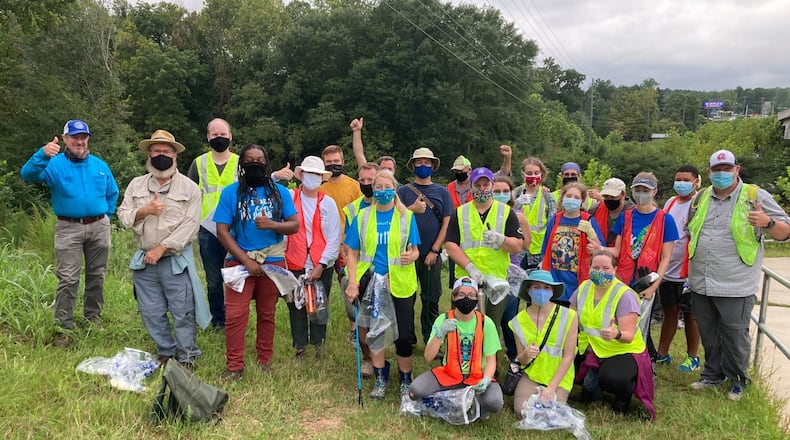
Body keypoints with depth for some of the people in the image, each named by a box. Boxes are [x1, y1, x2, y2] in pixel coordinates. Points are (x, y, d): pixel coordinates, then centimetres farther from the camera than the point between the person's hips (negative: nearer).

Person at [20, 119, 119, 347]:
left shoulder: (100, 165, 10)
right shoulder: (55, 164, -1)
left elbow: (112, 193, 20)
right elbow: (28, 174, -21)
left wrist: (106, 217, 8)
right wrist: (42, 155, -38)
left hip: (99, 227, 3)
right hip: (68, 228, -3)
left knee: (96, 275, 12)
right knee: (68, 280, -5)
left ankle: (94, 317, 26)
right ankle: (63, 328, 2)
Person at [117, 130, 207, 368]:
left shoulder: (189, 187, -2)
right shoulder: (136, 184, 11)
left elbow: (190, 225, -10)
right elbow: (123, 215, 6)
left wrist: (162, 247, -16)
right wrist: (144, 211, -15)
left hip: (176, 260, -4)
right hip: (144, 260, 4)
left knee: (183, 312, -1)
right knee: (151, 312, 11)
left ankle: (186, 357, 13)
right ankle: (165, 351, 27)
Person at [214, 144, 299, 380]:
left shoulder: (279, 191, 3)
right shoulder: (231, 192, -1)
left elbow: (294, 225, 1)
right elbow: (222, 231, -6)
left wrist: (272, 225, -20)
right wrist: (247, 261, -13)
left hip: (272, 260, 1)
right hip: (240, 260, -1)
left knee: (267, 314, 10)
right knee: (235, 315, -6)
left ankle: (264, 360, 23)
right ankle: (234, 366, 6)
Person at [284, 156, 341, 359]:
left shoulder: (328, 203, 1)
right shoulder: (289, 198, 1)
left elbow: (334, 238, -1)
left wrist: (321, 265, -7)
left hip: (321, 266, 0)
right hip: (295, 265, 0)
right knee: (296, 308, 7)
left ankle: (319, 346, 24)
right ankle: (300, 348, 21)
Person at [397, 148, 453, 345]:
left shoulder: (442, 192, 8)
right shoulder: (403, 191, 6)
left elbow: (446, 223, 3)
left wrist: (434, 251, -5)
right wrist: (412, 209, -15)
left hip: (432, 255, 1)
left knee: (431, 299, 5)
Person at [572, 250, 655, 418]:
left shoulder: (625, 295, -16)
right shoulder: (583, 288, 0)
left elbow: (629, 335, -23)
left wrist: (616, 334, -45)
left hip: (623, 351, -5)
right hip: (589, 351, 6)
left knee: (611, 378, -36)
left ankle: (623, 397, 3)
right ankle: (591, 386, 15)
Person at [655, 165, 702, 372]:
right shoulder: (670, 203, 10)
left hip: (688, 272, -6)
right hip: (667, 270, 6)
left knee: (690, 315, 7)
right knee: (669, 312, 14)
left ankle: (692, 357, 20)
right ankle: (662, 354, 23)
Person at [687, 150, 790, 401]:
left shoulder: (756, 196, -4)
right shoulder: (701, 198, 11)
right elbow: (690, 232, 25)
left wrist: (767, 222, -26)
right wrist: (690, 265, 15)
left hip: (735, 286, -5)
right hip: (701, 284, 5)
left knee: (735, 337, 5)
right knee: (708, 335, 17)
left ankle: (738, 381, 23)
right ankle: (713, 375, 33)